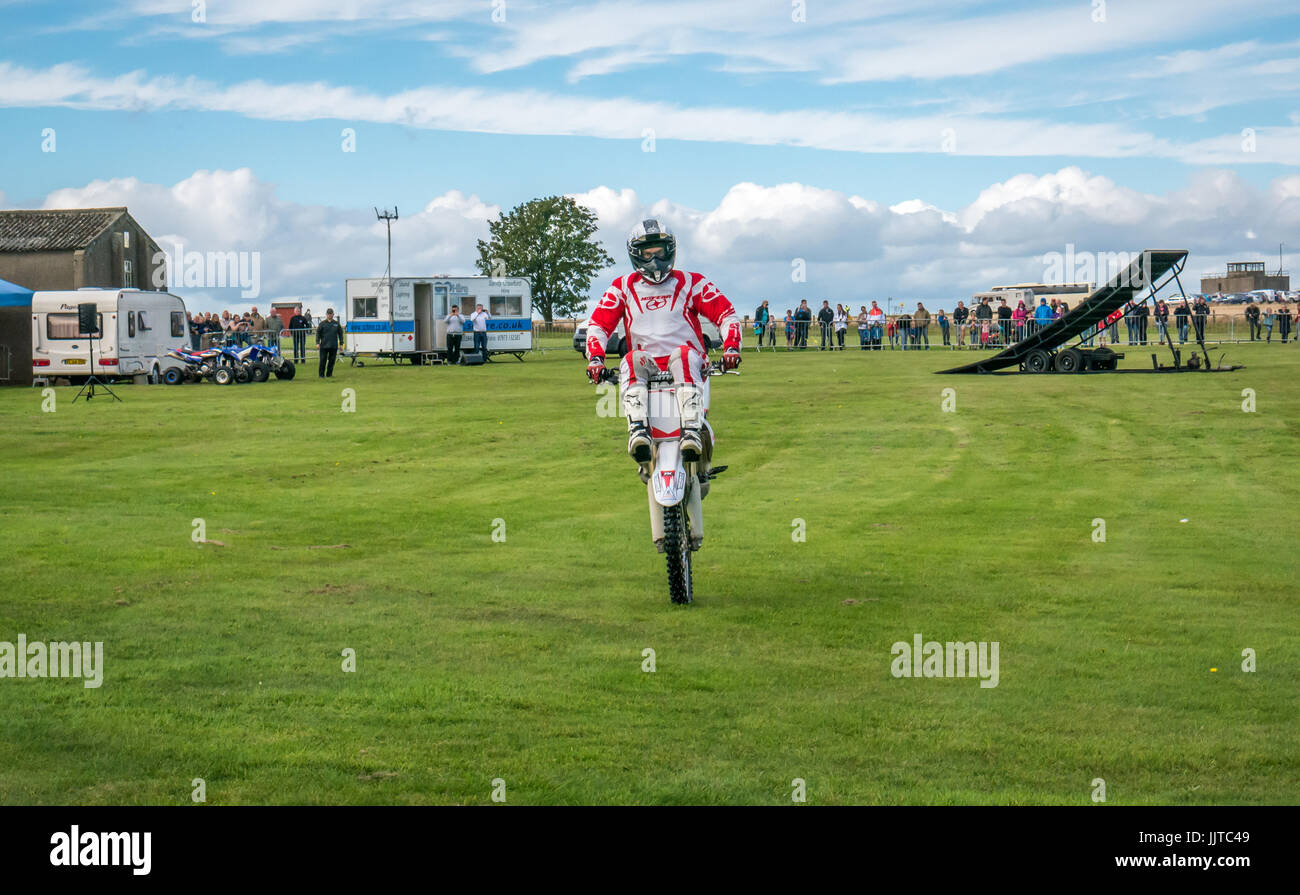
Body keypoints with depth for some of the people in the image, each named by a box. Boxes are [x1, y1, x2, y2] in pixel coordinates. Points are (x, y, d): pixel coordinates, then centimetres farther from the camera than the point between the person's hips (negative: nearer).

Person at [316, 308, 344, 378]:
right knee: (323, 361, -3)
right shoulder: (322, 323, 3)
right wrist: (317, 343, -8)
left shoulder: (336, 323, 8)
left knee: (332, 360, 3)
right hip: (324, 345, -2)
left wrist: (341, 344, 8)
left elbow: (340, 334, 13)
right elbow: (318, 333, 2)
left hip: (334, 346, 2)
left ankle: (329, 374, 14)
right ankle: (321, 374, 3)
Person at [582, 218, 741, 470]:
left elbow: (726, 314, 6)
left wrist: (731, 348, -11)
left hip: (686, 361, -2)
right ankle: (638, 430, -50)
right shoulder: (623, 287, 13)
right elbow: (598, 324, 8)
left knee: (684, 356, -36)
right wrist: (595, 358, -10)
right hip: (647, 366, 2)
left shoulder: (691, 283, 10)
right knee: (632, 361, -32)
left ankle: (693, 431, -52)